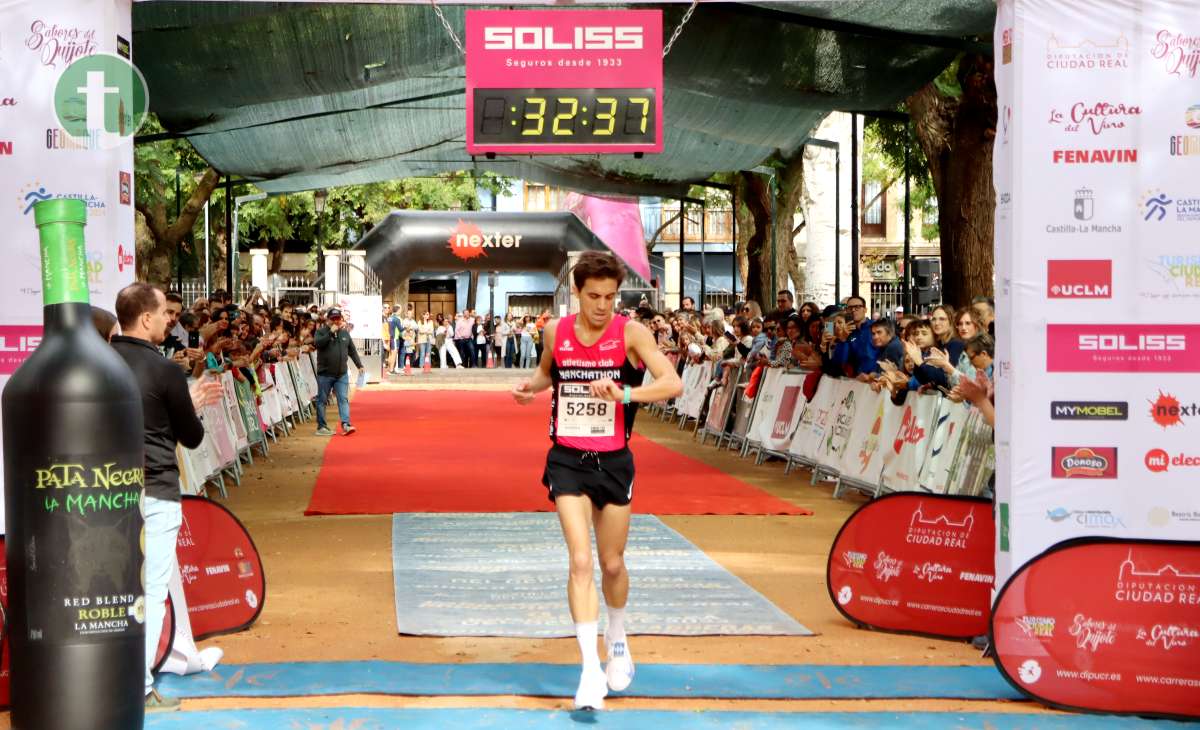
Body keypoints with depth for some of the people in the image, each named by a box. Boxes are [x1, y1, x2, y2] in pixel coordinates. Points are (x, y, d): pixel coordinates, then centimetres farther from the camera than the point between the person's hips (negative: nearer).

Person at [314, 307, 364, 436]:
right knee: (322, 400, 4)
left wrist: (359, 365, 11)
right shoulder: (321, 332, -1)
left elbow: (352, 350, 17)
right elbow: (317, 343, -22)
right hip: (325, 374, -3)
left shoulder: (345, 333, 12)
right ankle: (321, 426, 10)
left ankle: (346, 424, -12)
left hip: (342, 373, 3)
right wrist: (330, 332, -22)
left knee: (343, 399, -6)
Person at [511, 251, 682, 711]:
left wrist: (625, 393, -34)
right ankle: (591, 671, -12)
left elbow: (673, 383, -21)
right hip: (567, 460, 1)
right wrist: (530, 386, 0)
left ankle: (617, 643, 40)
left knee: (612, 565, 12)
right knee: (580, 561, -12)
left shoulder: (630, 333, -10)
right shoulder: (556, 332, -1)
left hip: (613, 461, -1)